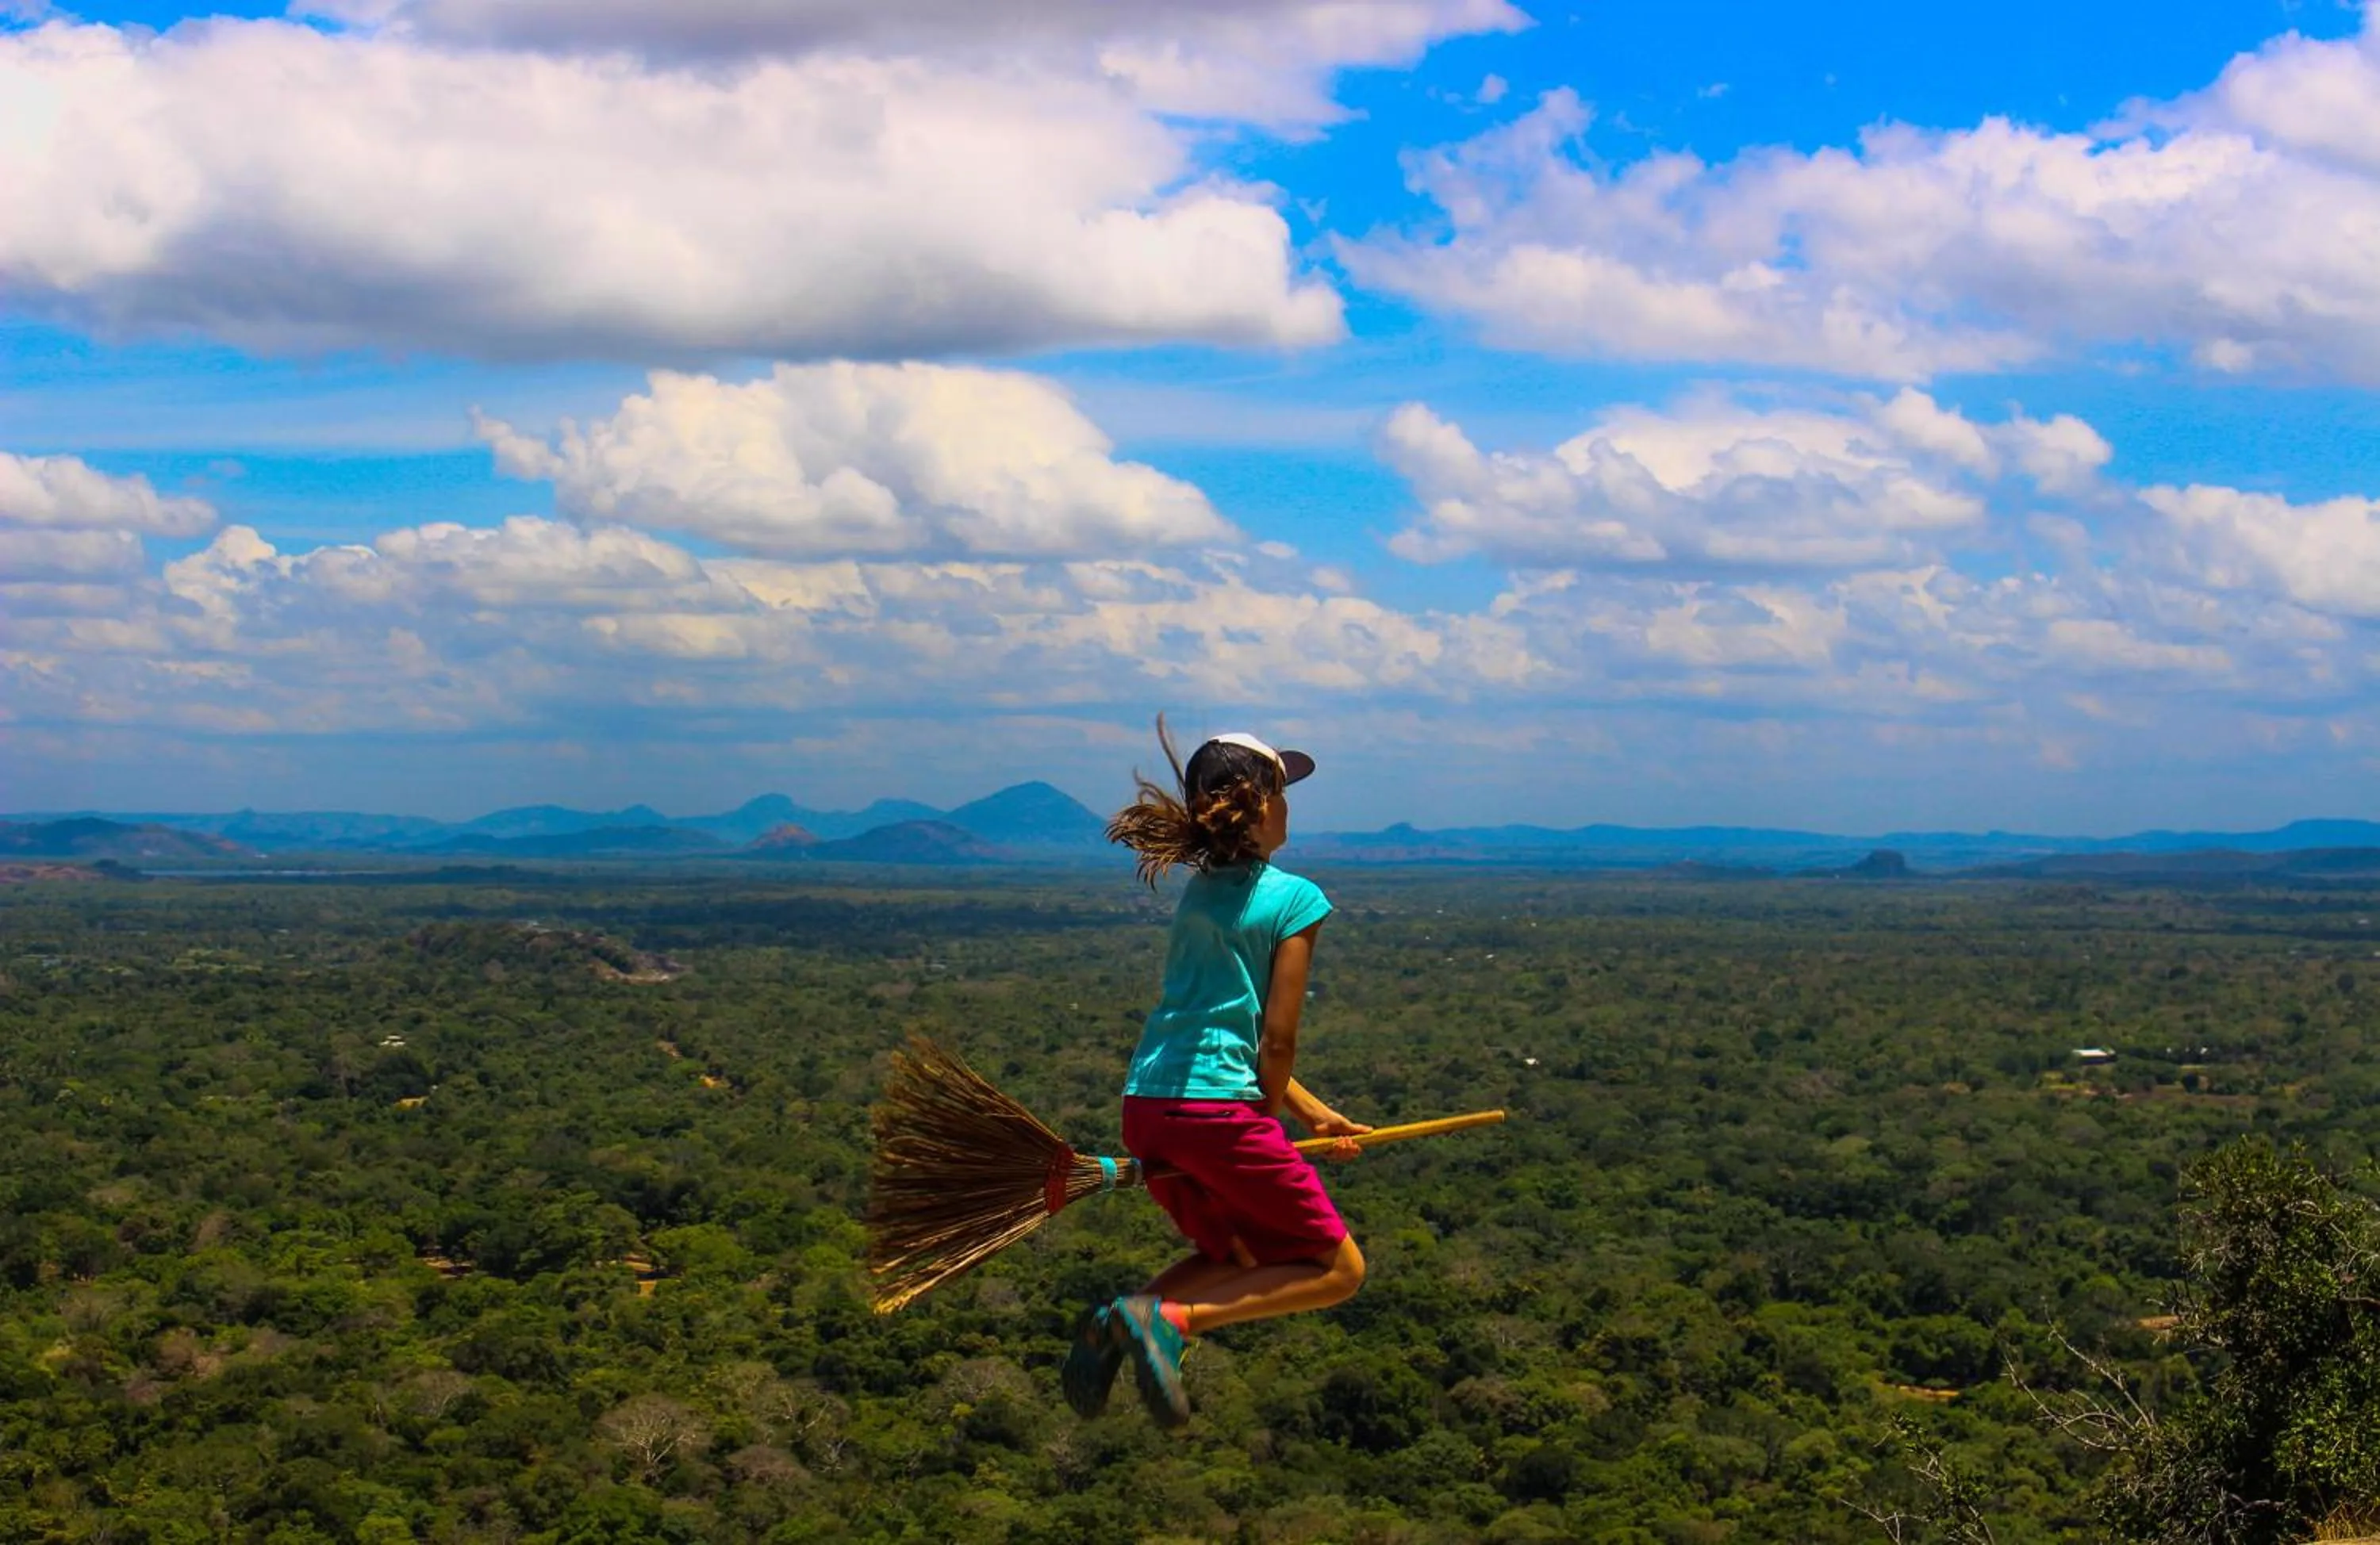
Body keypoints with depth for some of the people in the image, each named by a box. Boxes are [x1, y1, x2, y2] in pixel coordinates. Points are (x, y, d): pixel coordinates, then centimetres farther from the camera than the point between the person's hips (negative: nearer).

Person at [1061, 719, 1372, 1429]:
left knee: (1233, 1255, 28)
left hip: (1146, 1104, 8)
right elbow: (1277, 1040, -8)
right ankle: (1170, 1317, -14)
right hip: (1219, 1111, -8)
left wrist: (1313, 1113, 24)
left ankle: (1114, 1327, 1)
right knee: (1338, 1269, 6)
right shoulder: (1294, 899, -5)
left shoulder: (1197, 892, 17)